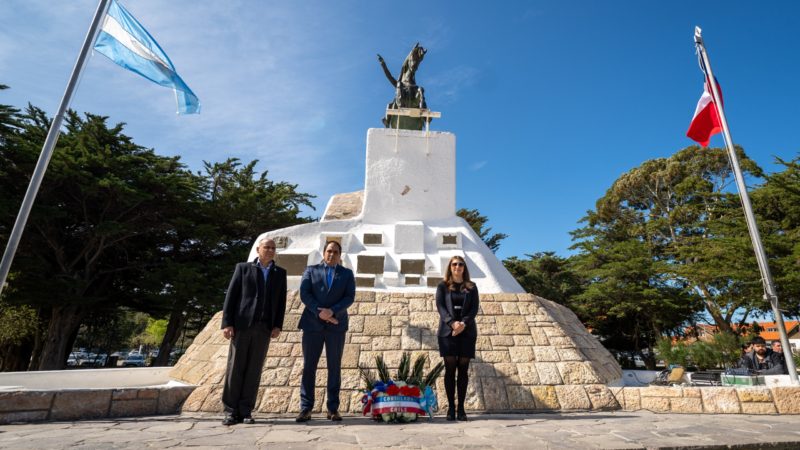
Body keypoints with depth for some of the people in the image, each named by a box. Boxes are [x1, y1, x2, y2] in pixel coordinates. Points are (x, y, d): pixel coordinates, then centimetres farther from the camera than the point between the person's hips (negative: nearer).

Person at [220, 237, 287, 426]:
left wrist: (278, 326, -3)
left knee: (254, 370, 4)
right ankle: (231, 412, 12)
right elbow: (230, 296, 1)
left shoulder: (280, 273, 12)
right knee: (235, 368, 1)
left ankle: (246, 412, 12)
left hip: (264, 327, 2)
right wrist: (227, 323, -7)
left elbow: (281, 301, 8)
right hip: (242, 325, -1)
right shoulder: (243, 268, 6)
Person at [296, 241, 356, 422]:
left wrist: (332, 311, -15)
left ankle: (333, 409, 12)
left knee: (334, 367, 4)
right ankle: (305, 408, 8)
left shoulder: (347, 274, 12)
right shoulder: (311, 270, 12)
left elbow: (350, 297, 0)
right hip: (313, 324, 0)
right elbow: (304, 294, -1)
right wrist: (319, 312, -13)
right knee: (309, 366, 1)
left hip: (336, 325, 0)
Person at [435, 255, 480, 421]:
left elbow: (475, 308, 2)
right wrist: (452, 323, -18)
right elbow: (440, 306, -2)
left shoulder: (471, 287, 12)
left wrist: (464, 323, -15)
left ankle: (461, 407, 7)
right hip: (448, 331, -1)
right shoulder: (443, 286, 9)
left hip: (467, 332, 1)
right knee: (450, 369, -2)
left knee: (463, 369, 1)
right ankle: (451, 406, 4)